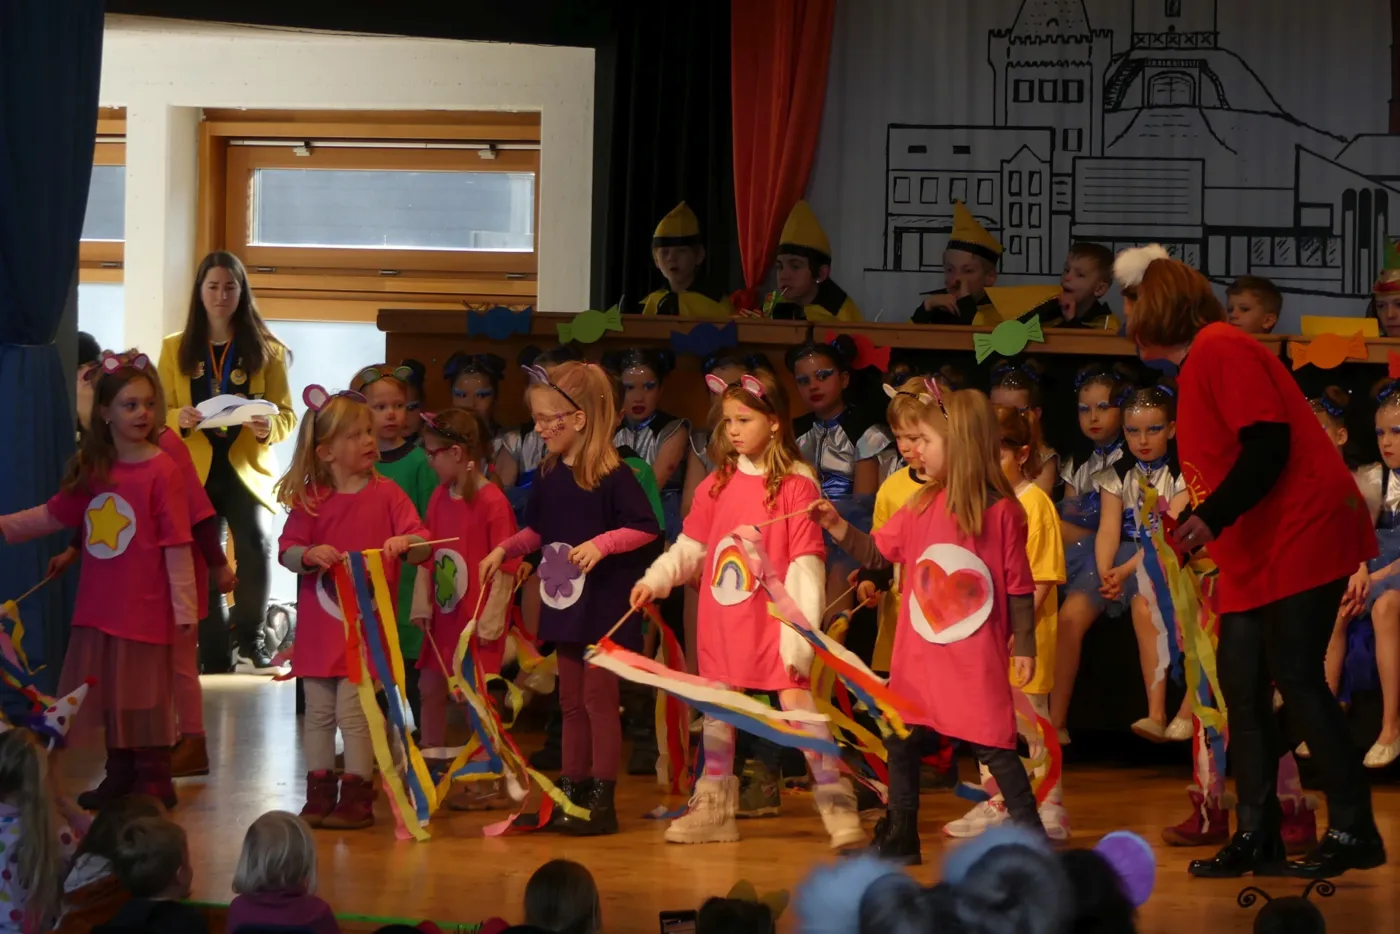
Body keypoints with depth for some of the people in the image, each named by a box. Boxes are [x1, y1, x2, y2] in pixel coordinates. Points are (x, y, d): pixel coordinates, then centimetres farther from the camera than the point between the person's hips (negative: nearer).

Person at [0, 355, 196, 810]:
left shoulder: (163, 471, -13)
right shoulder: (93, 469, 7)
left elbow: (177, 547, -14)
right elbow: (53, 515, 16)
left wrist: (185, 610, -15)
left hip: (144, 611, -6)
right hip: (99, 609, 6)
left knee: (145, 699, 2)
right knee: (109, 695, 16)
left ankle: (154, 783, 14)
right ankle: (120, 776, 29)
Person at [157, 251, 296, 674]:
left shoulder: (266, 348, 6)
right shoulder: (175, 349, 9)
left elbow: (287, 414, 4)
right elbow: (158, 413, 7)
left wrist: (268, 427, -18)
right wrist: (180, 419, -16)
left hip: (246, 467, -1)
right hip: (193, 471, 2)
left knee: (255, 544, -23)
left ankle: (251, 642, -5)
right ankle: (214, 662, 10)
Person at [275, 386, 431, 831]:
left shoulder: (387, 493, -2)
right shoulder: (310, 499, 3)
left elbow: (423, 545, -6)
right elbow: (286, 550, 1)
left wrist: (406, 543, -28)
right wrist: (309, 555, -20)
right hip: (318, 624, 3)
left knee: (353, 711, -7)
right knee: (318, 713, 8)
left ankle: (357, 796, 2)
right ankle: (319, 794, 17)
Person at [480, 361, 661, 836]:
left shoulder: (611, 475, -16)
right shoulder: (549, 475, 6)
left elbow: (646, 527, -16)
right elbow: (537, 529, 18)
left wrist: (602, 543, -27)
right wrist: (504, 549, 4)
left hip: (606, 605, -7)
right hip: (565, 604, 7)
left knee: (598, 698, -3)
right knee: (571, 702, 13)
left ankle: (602, 801, 3)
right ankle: (570, 794, 21)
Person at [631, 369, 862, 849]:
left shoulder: (796, 485, -10)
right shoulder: (717, 485, 7)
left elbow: (805, 564, -14)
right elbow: (691, 546, 14)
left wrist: (799, 633, -18)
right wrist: (655, 579, -1)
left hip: (773, 623, -6)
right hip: (722, 624, 6)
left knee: (798, 703, -12)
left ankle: (839, 807, -6)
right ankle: (713, 809, 24)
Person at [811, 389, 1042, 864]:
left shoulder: (1002, 510, -10)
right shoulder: (922, 506, 6)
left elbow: (1019, 586, -7)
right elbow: (877, 553, 15)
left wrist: (1024, 646, -6)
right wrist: (836, 525, 4)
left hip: (976, 657, -6)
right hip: (919, 655, 6)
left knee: (993, 745, -4)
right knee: (900, 739, 11)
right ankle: (899, 838, 24)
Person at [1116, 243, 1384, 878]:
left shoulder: (1220, 349, -14)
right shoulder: (1197, 364, 16)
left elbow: (1268, 444, -22)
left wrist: (1213, 517, -25)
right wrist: (1198, 523, 20)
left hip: (1301, 535, -10)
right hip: (1253, 553, 10)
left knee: (1296, 679, -11)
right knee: (1242, 686, 6)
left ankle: (1354, 831, -5)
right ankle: (1256, 837, 9)